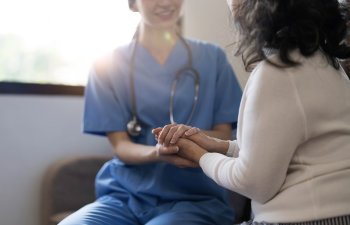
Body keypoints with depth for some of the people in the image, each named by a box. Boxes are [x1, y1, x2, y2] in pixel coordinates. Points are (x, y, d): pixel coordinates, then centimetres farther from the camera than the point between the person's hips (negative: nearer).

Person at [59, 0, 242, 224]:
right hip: (124, 195, 1)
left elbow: (224, 136, 6)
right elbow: (121, 146, 1)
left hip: (193, 197, -1)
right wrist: (157, 153, -23)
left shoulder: (212, 57, 10)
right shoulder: (108, 65, 9)